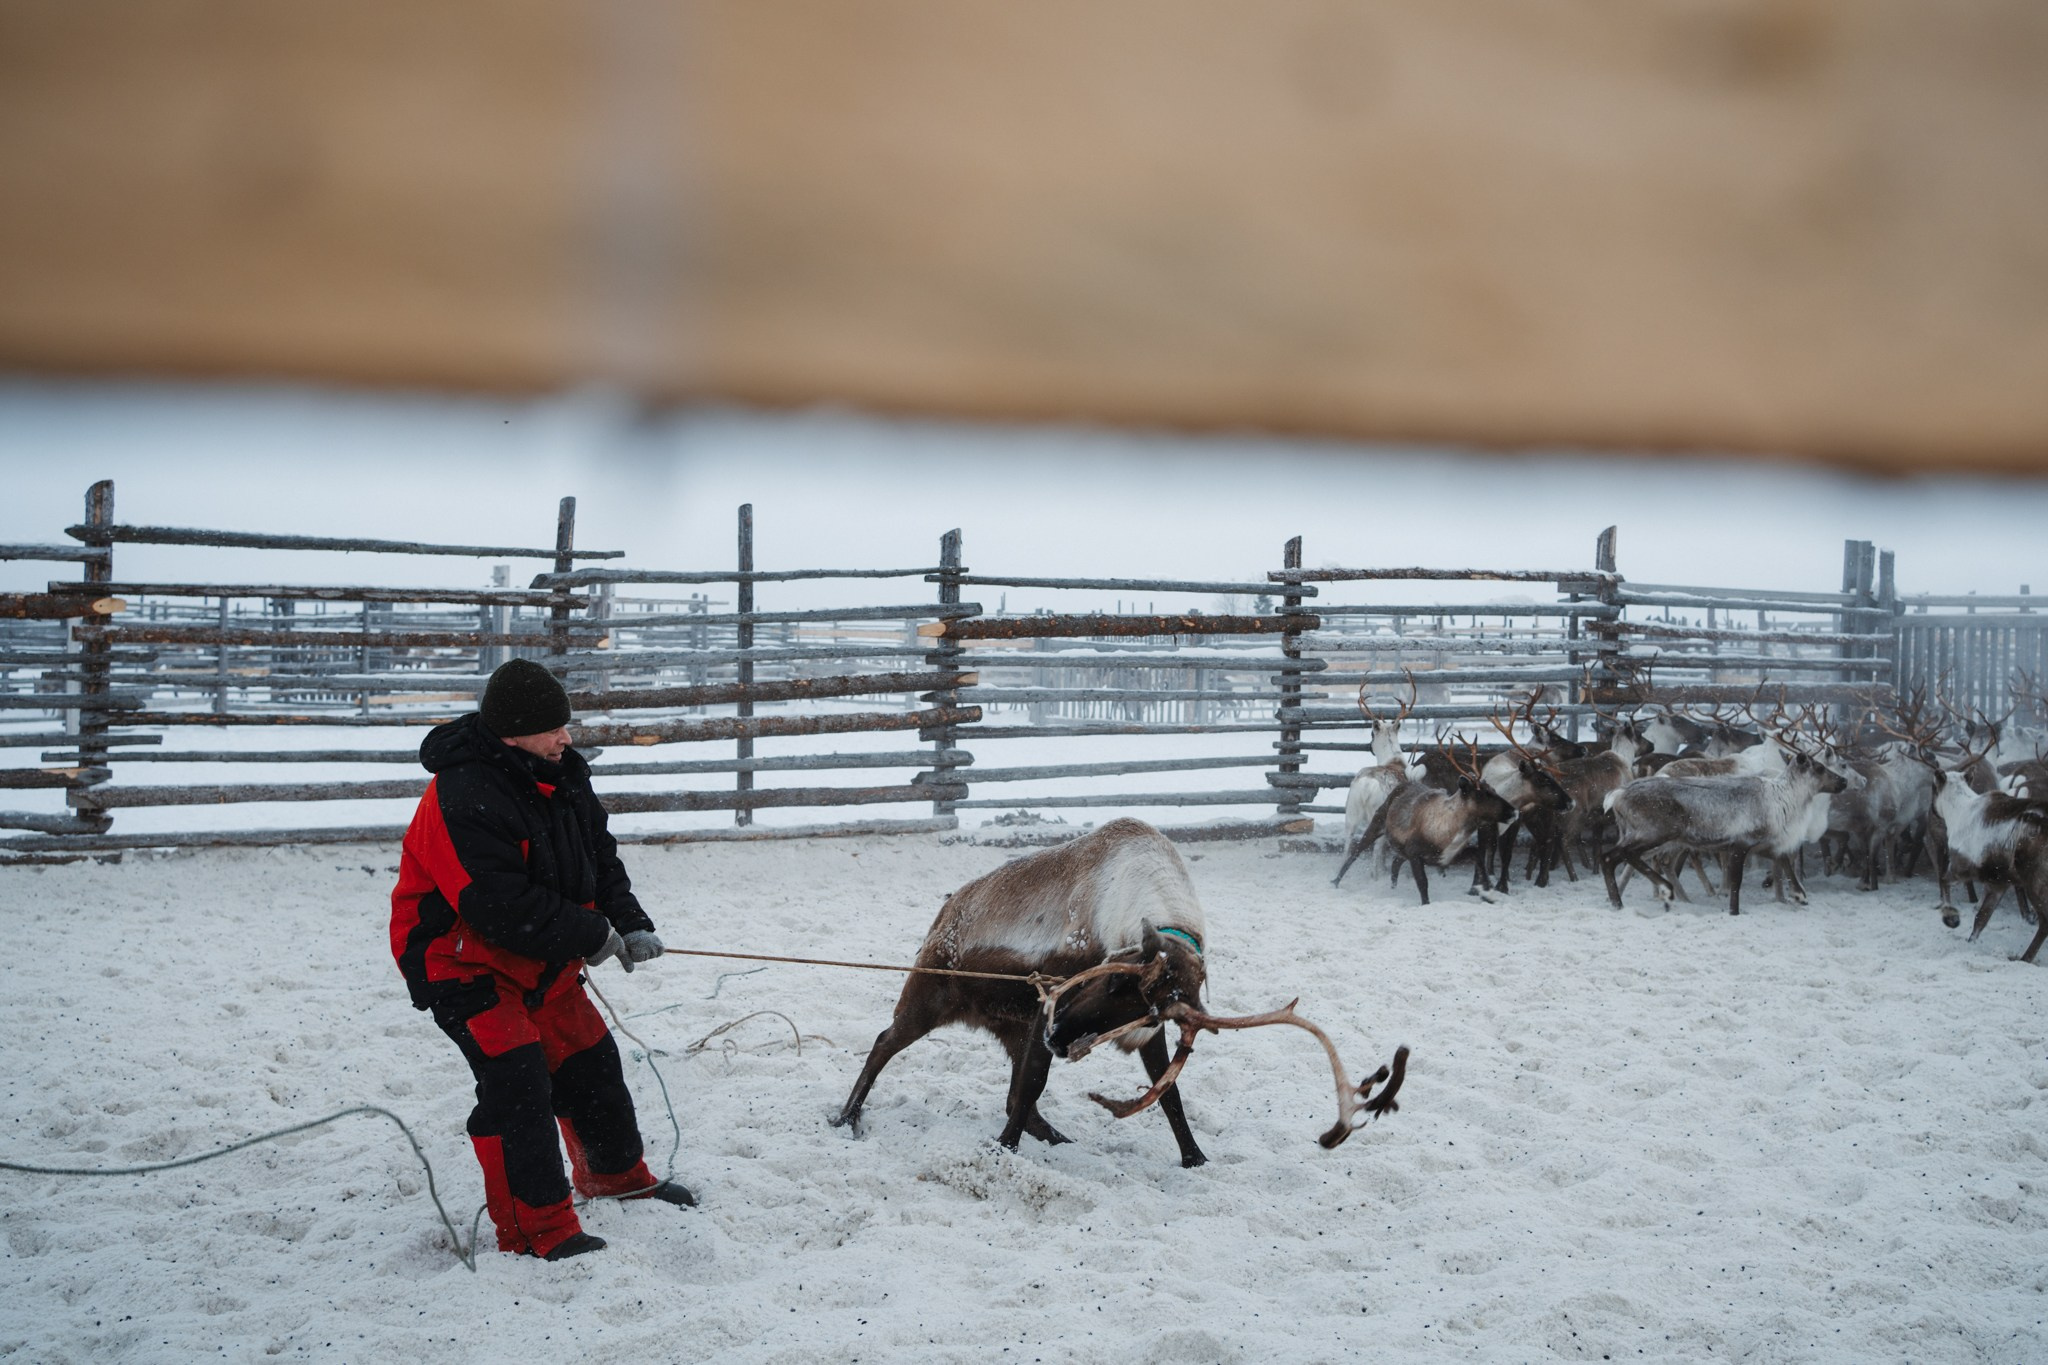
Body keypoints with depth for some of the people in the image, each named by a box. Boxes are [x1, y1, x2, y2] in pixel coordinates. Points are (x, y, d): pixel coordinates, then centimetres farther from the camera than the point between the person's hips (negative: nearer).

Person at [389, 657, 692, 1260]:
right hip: (463, 961, -8)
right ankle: (537, 1229, -11)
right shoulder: (464, 799, -29)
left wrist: (629, 924, -5)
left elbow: (600, 859, 10)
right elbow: (501, 906, -32)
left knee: (589, 1059, 15)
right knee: (516, 1079, -18)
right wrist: (590, 936, -23)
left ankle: (616, 1173, 38)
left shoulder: (561, 775, -1)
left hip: (539, 961, 9)